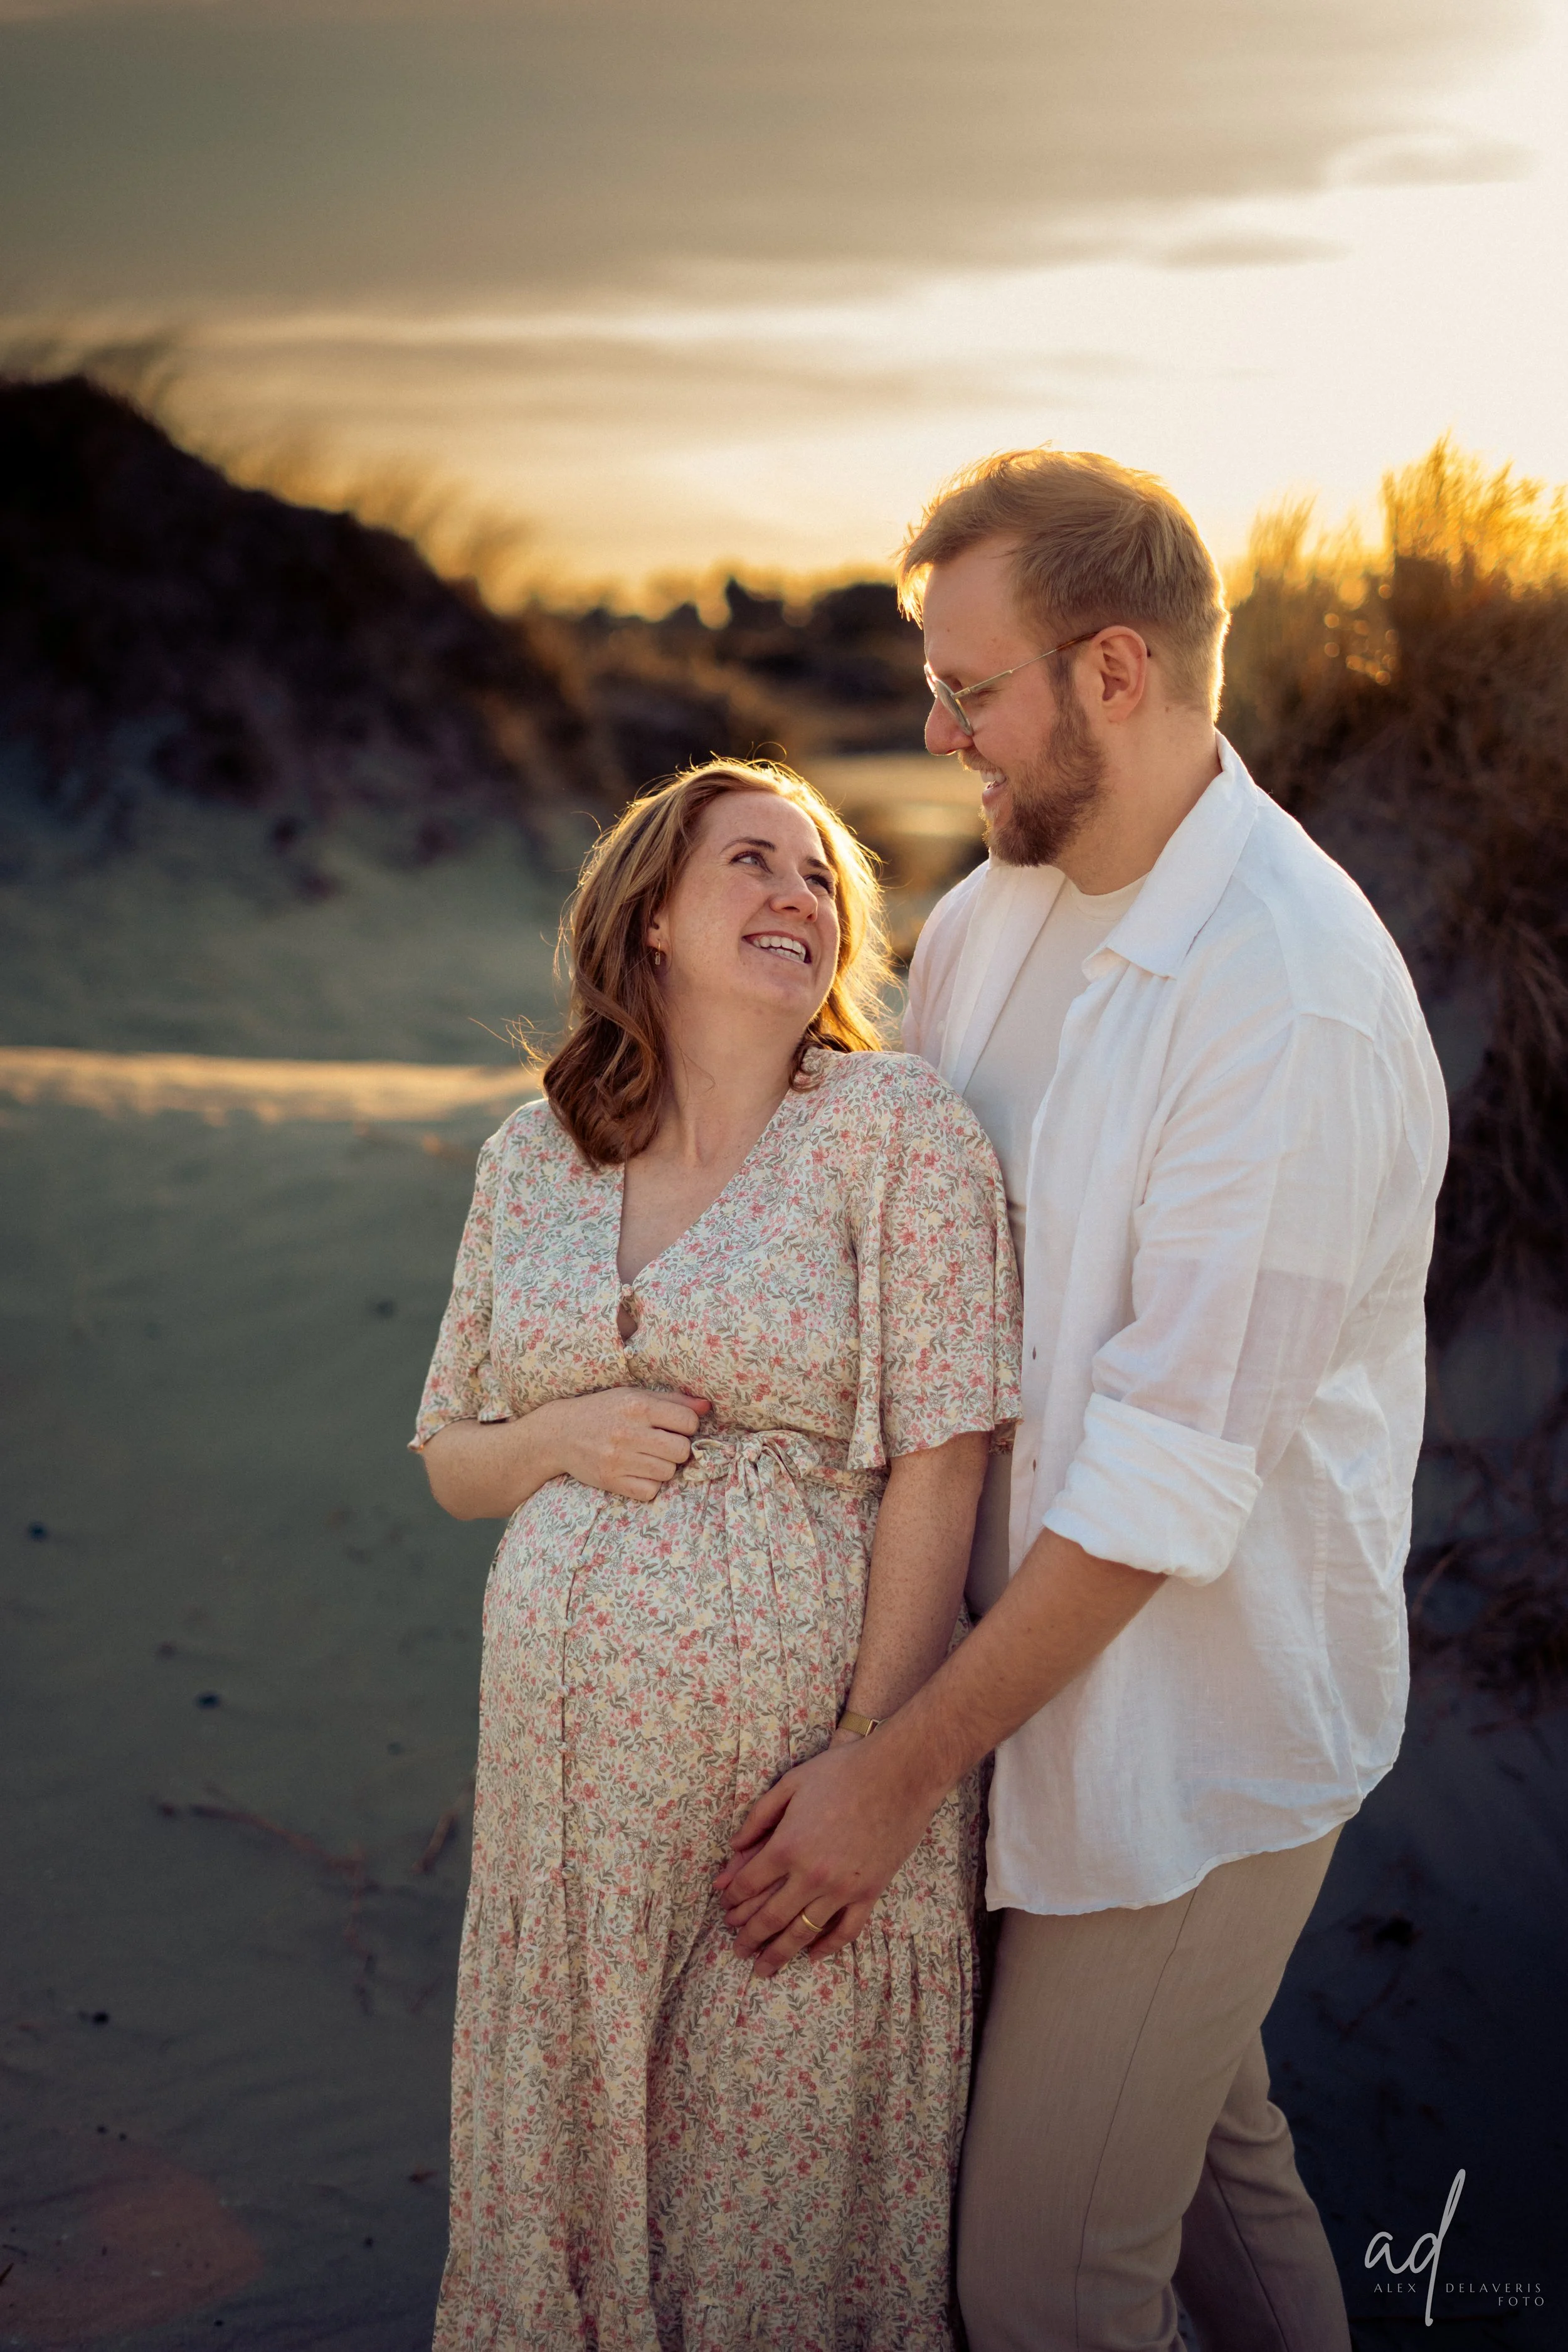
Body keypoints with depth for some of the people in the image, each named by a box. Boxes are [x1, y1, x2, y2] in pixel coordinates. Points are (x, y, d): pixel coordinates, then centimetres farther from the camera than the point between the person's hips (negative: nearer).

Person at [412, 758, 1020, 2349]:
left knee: (789, 2173, 9)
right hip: (572, 1740, 4)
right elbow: (452, 1460, 14)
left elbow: (938, 1466, -9)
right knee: (568, 2146, 17)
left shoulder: (899, 1128, -6)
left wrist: (868, 1767, -12)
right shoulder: (531, 1156, 7)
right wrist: (568, 1436, -8)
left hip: (802, 1728, -4)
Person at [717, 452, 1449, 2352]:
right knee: (1206, 2143, 25)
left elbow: (1172, 1469, -25)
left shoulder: (1300, 1001, -25)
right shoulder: (986, 920, 2)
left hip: (1195, 1716, -7)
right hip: (1035, 1651, 8)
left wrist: (898, 1771, -20)